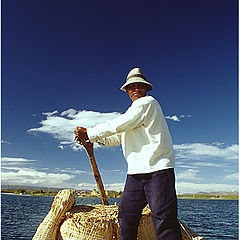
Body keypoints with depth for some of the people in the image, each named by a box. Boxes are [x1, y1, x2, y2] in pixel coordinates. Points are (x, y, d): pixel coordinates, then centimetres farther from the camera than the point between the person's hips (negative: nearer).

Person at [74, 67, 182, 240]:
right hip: (135, 173, 8)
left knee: (164, 222, -6)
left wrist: (90, 133, -2)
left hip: (158, 169, -8)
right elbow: (117, 138, 24)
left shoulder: (148, 102, -3)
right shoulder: (132, 111, 25)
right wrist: (92, 140, 10)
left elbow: (117, 126, -10)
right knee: (126, 217, 5)